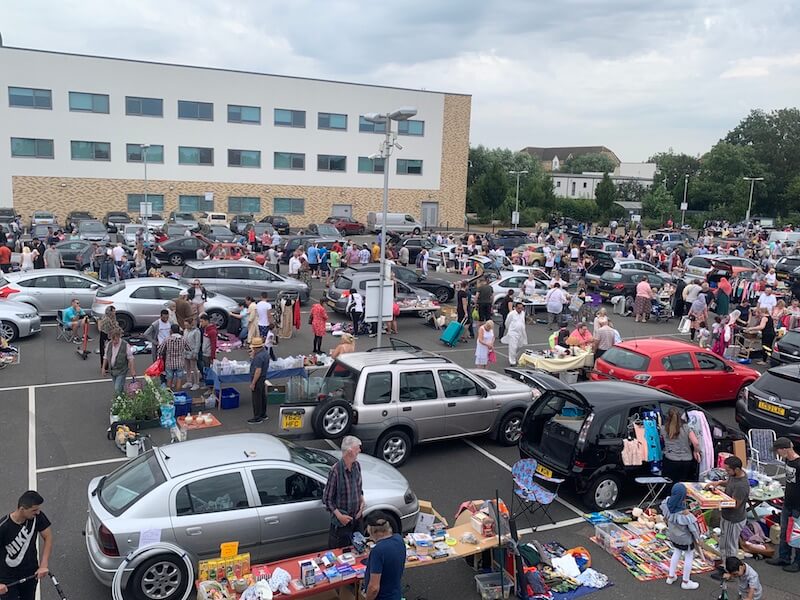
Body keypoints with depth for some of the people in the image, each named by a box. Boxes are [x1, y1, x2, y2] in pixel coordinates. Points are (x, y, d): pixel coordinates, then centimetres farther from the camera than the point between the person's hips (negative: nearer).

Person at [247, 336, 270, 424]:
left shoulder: (259, 356, -27)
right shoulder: (265, 352, 4)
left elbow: (258, 371, -28)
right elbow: (252, 361, 14)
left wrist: (253, 383, -23)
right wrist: (253, 355, -2)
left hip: (257, 379, -10)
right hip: (263, 378, 10)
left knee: (256, 399, 1)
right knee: (262, 397, 18)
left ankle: (257, 418, 10)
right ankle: (263, 415, 30)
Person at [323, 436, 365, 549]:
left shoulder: (357, 466, -3)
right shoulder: (335, 470, -24)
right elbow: (327, 499, -16)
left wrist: (362, 502, -2)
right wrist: (339, 516, -20)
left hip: (357, 518, 6)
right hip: (341, 522, -6)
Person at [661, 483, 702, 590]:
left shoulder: (667, 504, -24)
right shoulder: (685, 514, -38)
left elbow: (665, 518, -4)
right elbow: (693, 527, -23)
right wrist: (697, 539, -5)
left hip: (673, 535, 5)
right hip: (685, 538, -5)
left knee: (676, 552, 29)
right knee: (689, 557, 20)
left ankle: (671, 577, 40)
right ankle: (686, 582, 35)